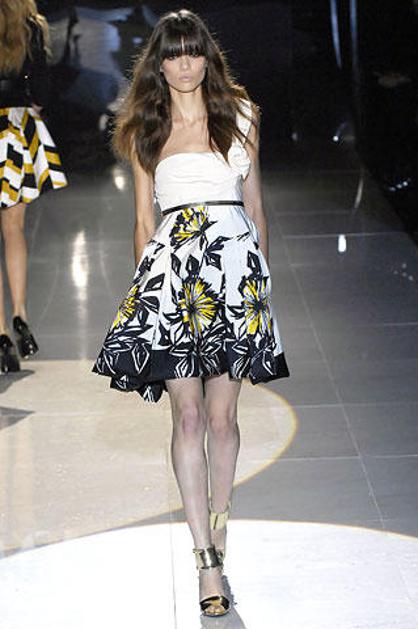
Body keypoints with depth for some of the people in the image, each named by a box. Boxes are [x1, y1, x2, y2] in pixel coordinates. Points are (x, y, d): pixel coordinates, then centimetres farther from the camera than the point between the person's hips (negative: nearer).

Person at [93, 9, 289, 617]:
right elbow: (144, 218, 15)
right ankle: (208, 559, -2)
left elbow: (255, 206, 17)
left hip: (235, 263, 0)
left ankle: (218, 520, 21)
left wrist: (262, 276, 14)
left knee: (221, 416, -1)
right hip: (172, 265, 0)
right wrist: (146, 281, 11)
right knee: (188, 415, -5)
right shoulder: (145, 131, 14)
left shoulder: (239, 116, 14)